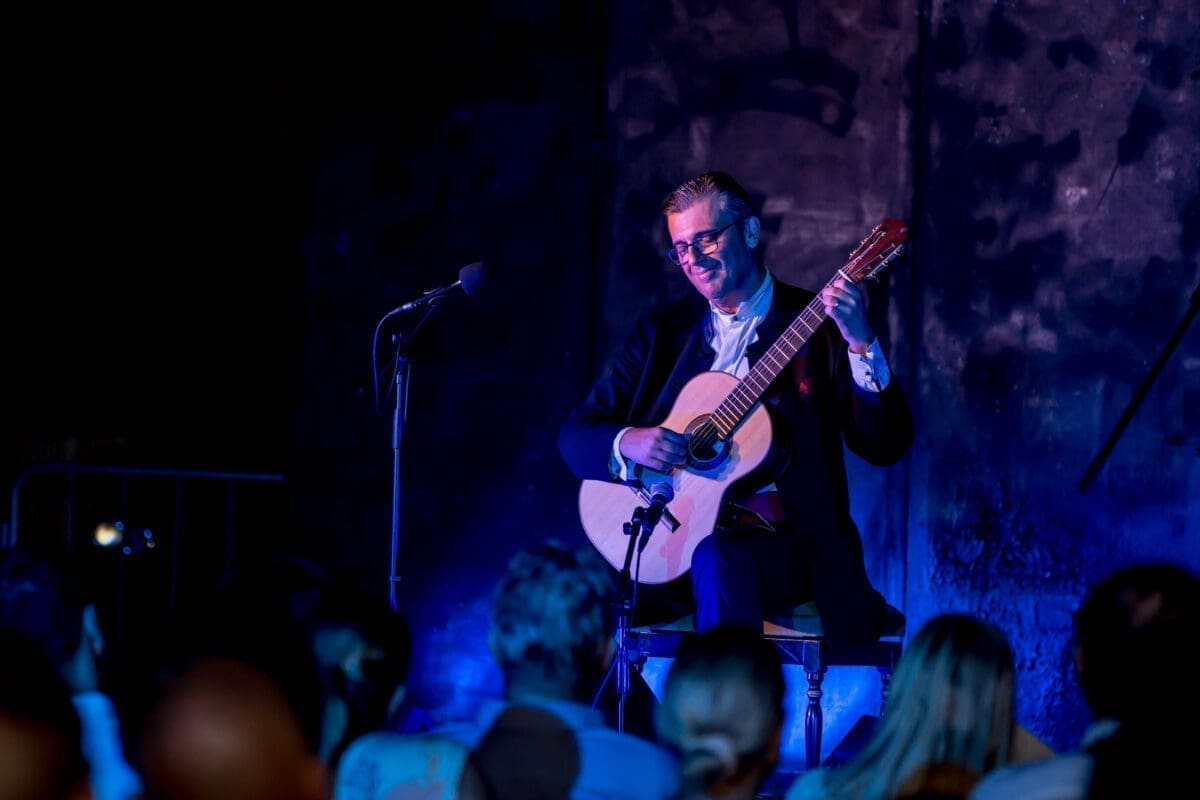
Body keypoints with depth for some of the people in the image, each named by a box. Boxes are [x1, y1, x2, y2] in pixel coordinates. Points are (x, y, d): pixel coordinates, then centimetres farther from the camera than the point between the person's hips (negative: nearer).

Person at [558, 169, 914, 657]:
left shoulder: (816, 324, 3)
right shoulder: (661, 328, 14)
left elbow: (885, 446, -6)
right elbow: (575, 433, 10)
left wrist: (861, 345, -21)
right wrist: (627, 443, -13)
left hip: (781, 540, -3)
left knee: (718, 558, -36)